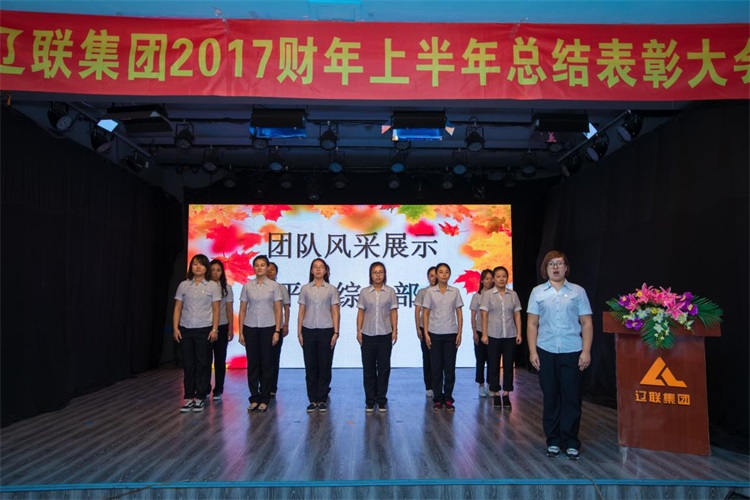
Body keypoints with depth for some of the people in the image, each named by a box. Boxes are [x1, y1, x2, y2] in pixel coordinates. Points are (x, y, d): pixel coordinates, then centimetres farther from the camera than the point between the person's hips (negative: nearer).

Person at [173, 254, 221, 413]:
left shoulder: (213, 286, 0)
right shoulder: (183, 285, 6)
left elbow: (216, 310, 0)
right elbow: (177, 308, 6)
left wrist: (214, 329, -7)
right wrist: (175, 328, -1)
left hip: (204, 330, -2)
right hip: (186, 330, 2)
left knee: (203, 364, 3)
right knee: (188, 364, 6)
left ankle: (200, 398, 13)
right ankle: (189, 398, 15)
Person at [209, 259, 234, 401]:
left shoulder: (227, 288, 3)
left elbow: (229, 310, 4)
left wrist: (231, 329, 1)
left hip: (221, 327, 1)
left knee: (220, 359, 6)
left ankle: (218, 391, 14)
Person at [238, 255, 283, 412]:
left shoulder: (274, 286, -1)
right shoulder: (247, 286, 3)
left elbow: (278, 310, -1)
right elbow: (242, 310, 5)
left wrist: (277, 331, -8)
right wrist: (240, 331, 0)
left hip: (268, 328, -1)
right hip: (250, 328, 2)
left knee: (266, 364, 4)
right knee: (252, 364, 6)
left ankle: (264, 399, 14)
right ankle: (254, 398, 16)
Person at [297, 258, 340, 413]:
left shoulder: (331, 289, 2)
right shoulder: (305, 288, 5)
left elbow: (335, 312, 1)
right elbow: (301, 312, 6)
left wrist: (336, 332, -6)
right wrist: (299, 332, 1)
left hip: (326, 331, -1)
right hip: (309, 331, 1)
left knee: (325, 366, 3)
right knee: (310, 366, 4)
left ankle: (322, 400, 14)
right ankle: (312, 400, 14)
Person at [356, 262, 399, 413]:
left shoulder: (390, 292, 1)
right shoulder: (364, 292, 3)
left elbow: (394, 312, 2)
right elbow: (361, 312, 4)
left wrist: (395, 330, -4)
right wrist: (358, 331, -1)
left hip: (385, 335, 0)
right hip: (368, 335, 1)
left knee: (384, 368, 5)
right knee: (368, 368, 6)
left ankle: (382, 400, 16)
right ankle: (370, 400, 15)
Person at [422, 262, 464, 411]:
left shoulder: (455, 291, 2)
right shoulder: (430, 292, 0)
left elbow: (459, 313, 4)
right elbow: (426, 313, 2)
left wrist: (459, 333, -1)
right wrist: (426, 333, -4)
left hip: (451, 334, 1)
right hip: (435, 334, -1)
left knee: (450, 368, 4)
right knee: (436, 367, 5)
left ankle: (448, 399, 14)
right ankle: (437, 399, 14)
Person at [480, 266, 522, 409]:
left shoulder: (513, 295, 5)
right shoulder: (487, 294, -1)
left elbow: (517, 315, 6)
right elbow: (484, 315, -3)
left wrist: (519, 333, 0)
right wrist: (484, 334, -8)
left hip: (510, 336, 2)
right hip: (493, 336, -2)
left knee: (508, 365, 6)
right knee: (494, 365, 5)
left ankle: (506, 395, 15)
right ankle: (496, 394, 14)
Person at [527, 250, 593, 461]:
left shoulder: (578, 292, 5)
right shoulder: (537, 292, 6)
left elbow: (586, 323, 3)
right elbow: (532, 324, 5)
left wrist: (586, 351, -5)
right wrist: (532, 351, -2)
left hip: (572, 352, -1)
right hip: (546, 352, 1)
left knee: (572, 398, 3)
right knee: (550, 397, 8)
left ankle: (571, 442, 15)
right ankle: (553, 440, 20)